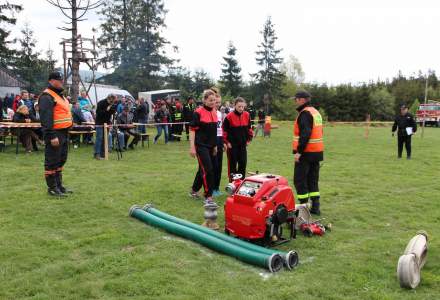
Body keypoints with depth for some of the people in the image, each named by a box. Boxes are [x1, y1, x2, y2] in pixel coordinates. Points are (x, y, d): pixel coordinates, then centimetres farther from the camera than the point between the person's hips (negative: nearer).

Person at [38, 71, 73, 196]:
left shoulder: (60, 95, 19)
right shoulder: (47, 97, -14)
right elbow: (46, 118, -21)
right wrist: (52, 136, -25)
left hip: (63, 133, 10)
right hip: (55, 134, -10)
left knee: (61, 160, 17)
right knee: (52, 161, -1)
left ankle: (59, 185, 28)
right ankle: (52, 187, 7)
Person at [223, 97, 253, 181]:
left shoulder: (247, 115, 1)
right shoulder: (229, 116, -12)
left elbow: (249, 128, 14)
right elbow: (224, 130, -6)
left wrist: (249, 139, 10)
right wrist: (226, 142, -5)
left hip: (243, 144, 4)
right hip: (232, 145, -4)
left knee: (243, 163, 7)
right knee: (232, 164, 3)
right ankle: (232, 183, 11)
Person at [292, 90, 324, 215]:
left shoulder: (305, 113, -14)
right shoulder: (316, 112, 16)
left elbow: (305, 134, -24)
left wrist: (299, 151, -22)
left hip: (306, 153, -9)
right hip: (317, 152, 9)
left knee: (299, 180, -1)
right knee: (313, 180, 14)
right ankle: (315, 207, 17)